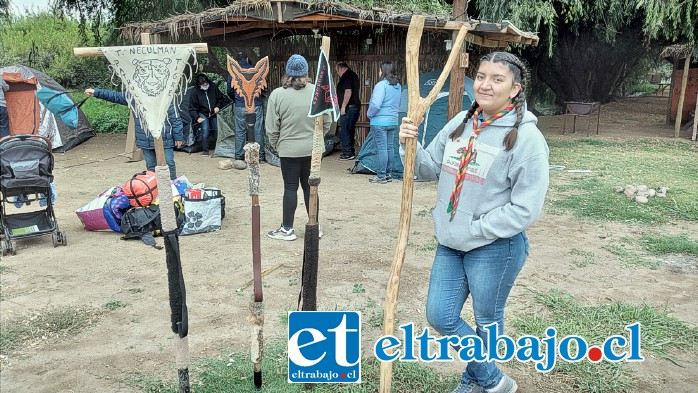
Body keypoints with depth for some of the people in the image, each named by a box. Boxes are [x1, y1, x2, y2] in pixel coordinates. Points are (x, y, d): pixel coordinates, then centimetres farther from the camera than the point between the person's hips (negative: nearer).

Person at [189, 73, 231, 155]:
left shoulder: (214, 88, -10)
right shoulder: (195, 93, -15)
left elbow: (220, 99, 8)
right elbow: (192, 108, -10)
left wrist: (218, 106, -9)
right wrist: (197, 118, -22)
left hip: (214, 113, 3)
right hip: (203, 114, -2)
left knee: (217, 130, 3)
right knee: (205, 131, -17)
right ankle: (205, 149, -5)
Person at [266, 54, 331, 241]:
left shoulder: (277, 94, -11)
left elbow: (272, 127, -6)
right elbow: (327, 122, 3)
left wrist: (276, 144, 11)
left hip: (289, 150, -2)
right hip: (313, 149, 2)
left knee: (290, 188, 5)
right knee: (310, 186, 12)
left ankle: (287, 229, 12)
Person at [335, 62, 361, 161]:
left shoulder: (346, 76, -13)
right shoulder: (353, 74, 17)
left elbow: (348, 92, -23)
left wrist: (343, 106, -20)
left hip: (349, 107, -10)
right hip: (356, 105, 10)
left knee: (344, 130, -5)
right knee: (350, 129, 15)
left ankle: (348, 153, -4)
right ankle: (350, 151, 20)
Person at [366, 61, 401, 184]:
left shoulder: (381, 85, -16)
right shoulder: (398, 86, 12)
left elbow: (375, 104, -22)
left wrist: (369, 115, -7)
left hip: (380, 122, -8)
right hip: (393, 121, 8)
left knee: (382, 149, -5)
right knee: (389, 147, 13)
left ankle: (381, 176, -1)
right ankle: (388, 174, 20)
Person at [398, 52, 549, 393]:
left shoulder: (527, 138, -17)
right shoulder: (460, 123, 3)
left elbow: (525, 210, -19)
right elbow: (430, 169, 10)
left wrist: (473, 231, -17)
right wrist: (410, 145, -9)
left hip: (495, 248, -7)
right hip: (450, 243, 7)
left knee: (487, 322, 13)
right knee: (439, 316, 11)